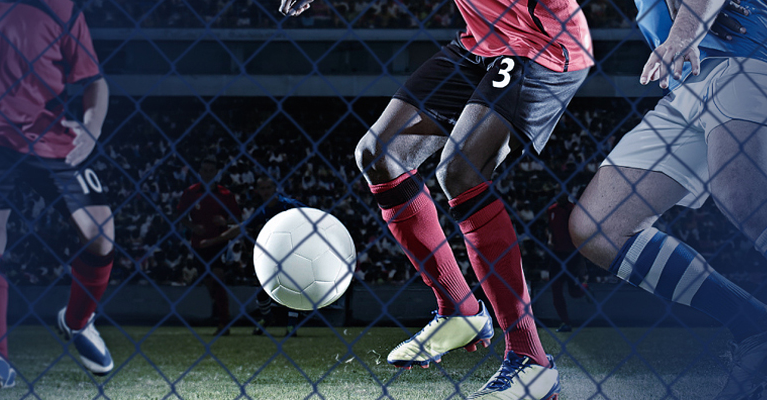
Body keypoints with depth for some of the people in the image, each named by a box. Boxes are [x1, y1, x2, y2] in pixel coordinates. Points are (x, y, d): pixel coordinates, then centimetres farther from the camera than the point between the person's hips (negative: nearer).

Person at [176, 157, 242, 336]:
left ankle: (224, 323, -17)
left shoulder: (225, 194, -2)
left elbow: (237, 220, 3)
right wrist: (192, 226, -12)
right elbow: (181, 217, 8)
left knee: (217, 279, -18)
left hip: (220, 243, -3)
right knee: (210, 284, 10)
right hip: (199, 245, 3)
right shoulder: (190, 193, 3)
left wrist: (225, 222, -18)